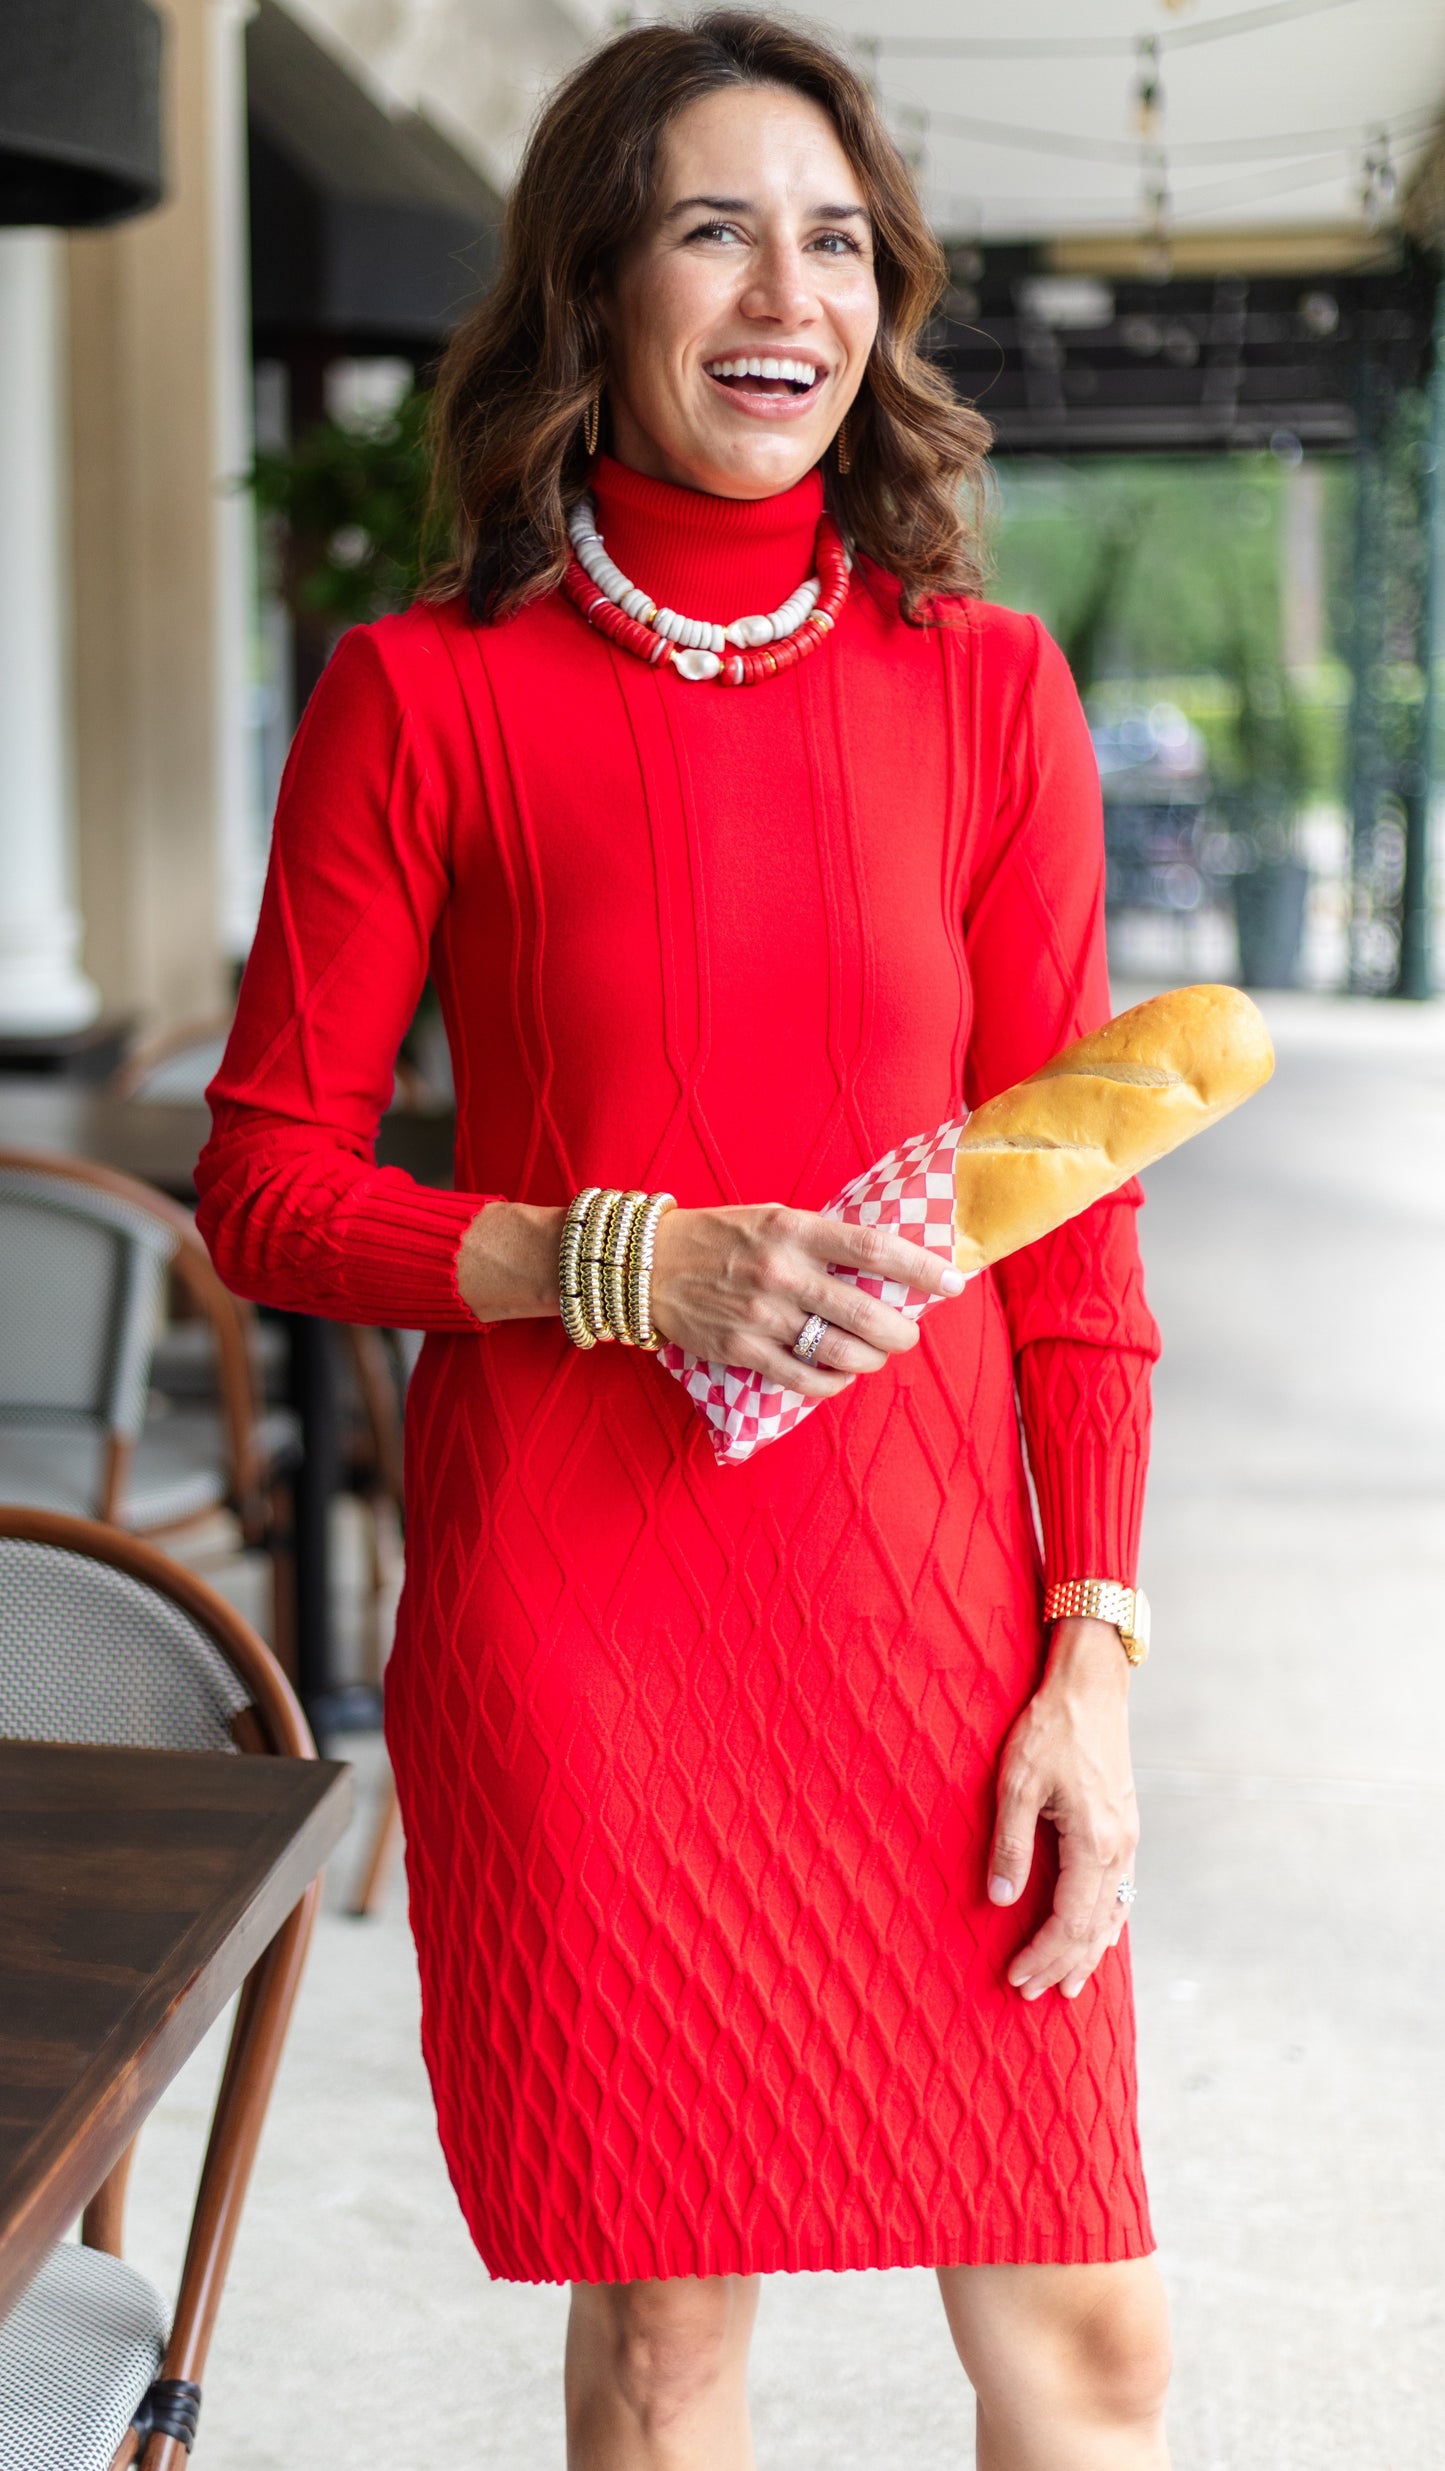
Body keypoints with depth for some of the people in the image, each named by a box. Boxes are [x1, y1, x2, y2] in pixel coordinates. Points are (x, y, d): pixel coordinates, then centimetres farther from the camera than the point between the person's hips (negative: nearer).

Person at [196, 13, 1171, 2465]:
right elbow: (265, 1185, 0)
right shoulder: (424, 696, -2)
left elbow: (1070, 1213, 4)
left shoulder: (987, 689, 4)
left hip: (925, 1582, 2)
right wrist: (622, 1265, -15)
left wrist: (1093, 1655, -2)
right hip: (572, 1598, -2)